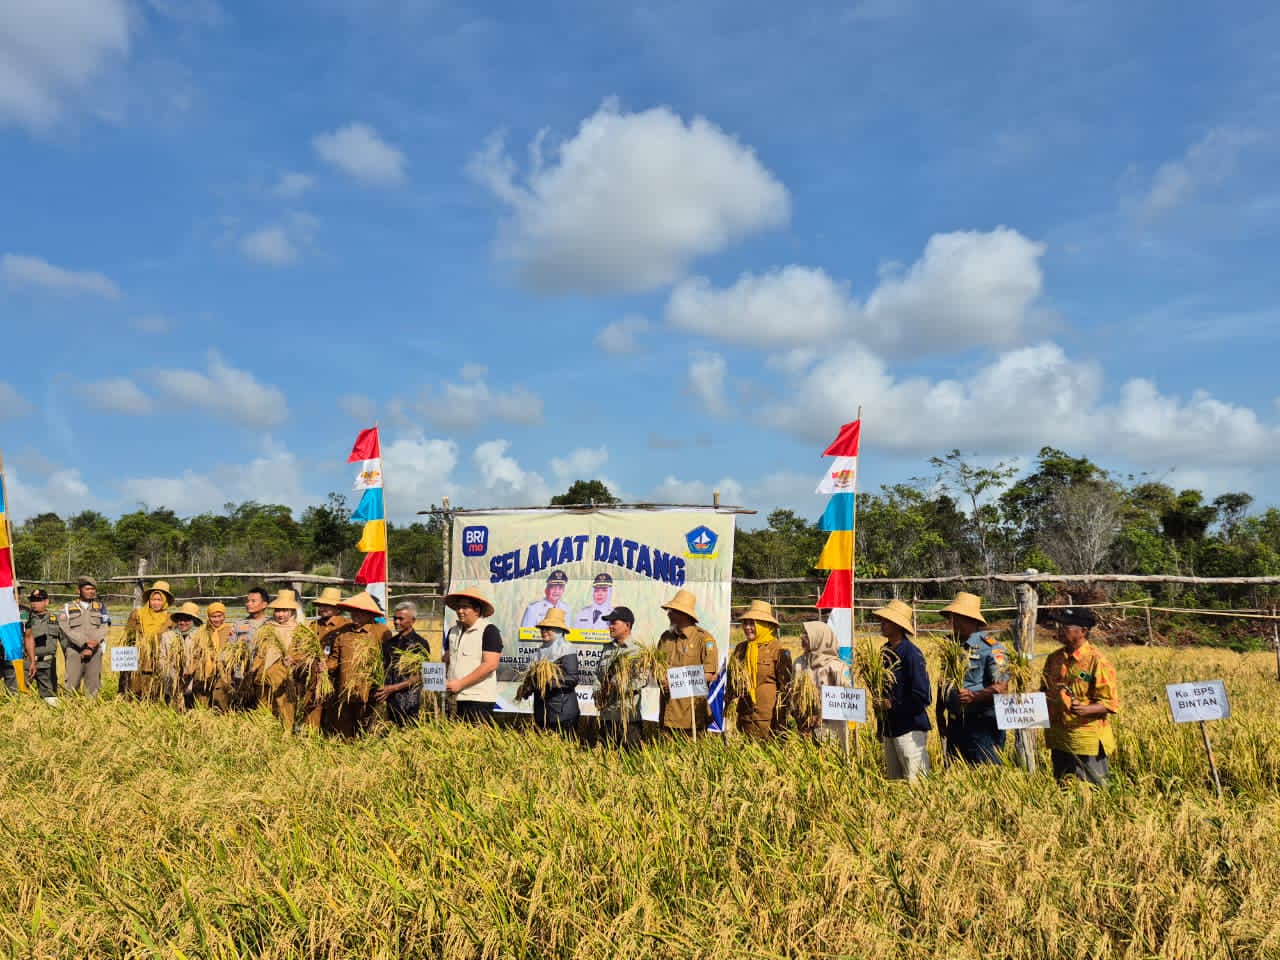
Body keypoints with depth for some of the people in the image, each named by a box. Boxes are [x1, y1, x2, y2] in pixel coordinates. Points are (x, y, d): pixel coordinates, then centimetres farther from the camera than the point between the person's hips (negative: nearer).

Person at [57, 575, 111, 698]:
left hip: (95, 652, 2)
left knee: (93, 686, 1)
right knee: (71, 685, -8)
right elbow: (66, 629, -3)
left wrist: (91, 647, -10)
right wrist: (85, 643, -15)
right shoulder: (67, 608, 10)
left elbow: (104, 628, 4)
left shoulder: (100, 607, 15)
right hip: (74, 650, -2)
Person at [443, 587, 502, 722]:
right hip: (454, 699, 6)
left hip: (478, 700, -6)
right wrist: (442, 681, 1)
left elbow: (491, 665, -14)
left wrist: (460, 683, -15)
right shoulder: (453, 631, 17)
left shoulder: (489, 631, -5)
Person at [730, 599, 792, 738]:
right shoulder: (740, 649, 12)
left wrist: (781, 720, -8)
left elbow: (785, 685, -5)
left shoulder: (778, 650, -5)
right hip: (744, 715, 5)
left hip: (768, 717, -5)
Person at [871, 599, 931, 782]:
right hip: (889, 728, 8)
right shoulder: (884, 652, 8)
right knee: (893, 779, 15)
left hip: (910, 729, -8)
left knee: (915, 782, -4)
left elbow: (922, 697, -18)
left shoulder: (911, 654, -15)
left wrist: (892, 704, -16)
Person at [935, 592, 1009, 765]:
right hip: (955, 725, 7)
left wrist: (974, 696, -29)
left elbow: (1001, 688, -16)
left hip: (982, 726, -7)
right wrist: (940, 714, 16)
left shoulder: (989, 646, -9)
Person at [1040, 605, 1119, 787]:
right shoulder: (1054, 658, 7)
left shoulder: (1097, 661, -11)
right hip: (1058, 739, 6)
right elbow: (1045, 691, 21)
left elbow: (1111, 703, -12)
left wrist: (1085, 709, -29)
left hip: (1087, 743, -6)